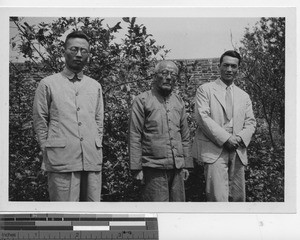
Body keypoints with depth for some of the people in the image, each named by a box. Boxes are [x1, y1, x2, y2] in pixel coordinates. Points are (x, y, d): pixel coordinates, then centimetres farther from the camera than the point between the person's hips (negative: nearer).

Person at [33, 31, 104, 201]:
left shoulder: (95, 86, 15)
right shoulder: (48, 84, 4)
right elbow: (40, 123, 5)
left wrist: (97, 148, 9)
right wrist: (49, 151, 1)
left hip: (93, 161, 4)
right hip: (62, 161, -4)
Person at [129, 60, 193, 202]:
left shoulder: (179, 102, 15)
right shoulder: (142, 101, -2)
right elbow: (135, 137, -5)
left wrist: (186, 164, 13)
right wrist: (137, 168, -9)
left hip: (177, 167, 5)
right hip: (154, 168, -5)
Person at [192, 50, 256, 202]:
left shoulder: (244, 96, 22)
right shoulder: (205, 90, 6)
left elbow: (250, 123, 16)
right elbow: (202, 117, -6)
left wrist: (240, 138, -6)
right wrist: (225, 138, -14)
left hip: (237, 152, 5)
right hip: (214, 151, -5)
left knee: (238, 197, 4)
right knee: (218, 197, -16)